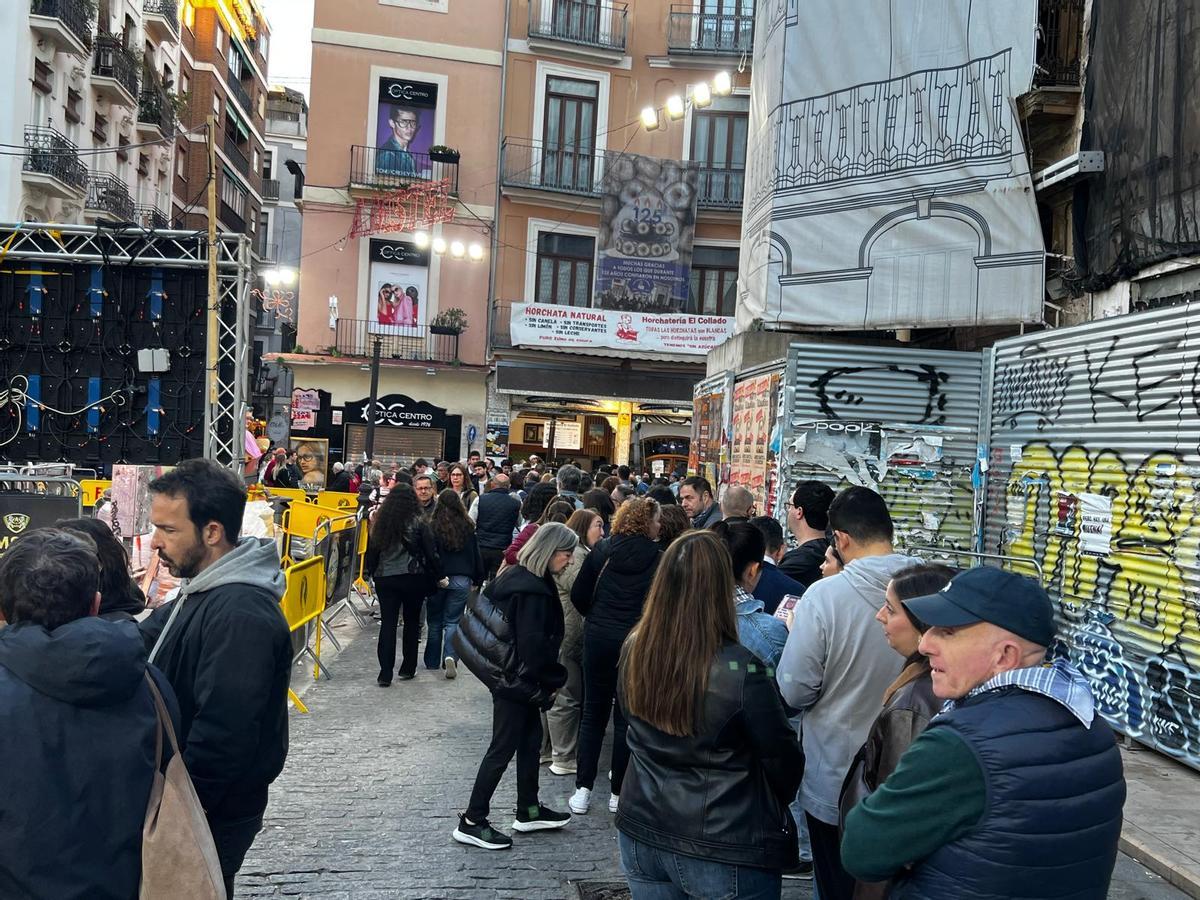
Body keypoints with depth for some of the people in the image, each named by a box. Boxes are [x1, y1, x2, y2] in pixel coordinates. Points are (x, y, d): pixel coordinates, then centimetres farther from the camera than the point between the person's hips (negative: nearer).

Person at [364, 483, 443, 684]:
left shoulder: (379, 522, 3)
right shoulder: (418, 523, -6)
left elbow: (370, 551, 9)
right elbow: (431, 553, -6)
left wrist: (367, 573, 21)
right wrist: (439, 577, 4)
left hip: (384, 579, 2)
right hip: (413, 579, -2)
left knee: (387, 624, 3)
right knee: (412, 622, 13)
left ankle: (385, 674, -3)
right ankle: (407, 669, 19)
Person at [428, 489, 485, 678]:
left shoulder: (432, 527, -8)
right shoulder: (468, 526, 1)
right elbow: (476, 554, 7)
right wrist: (478, 579, 16)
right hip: (461, 580, 1)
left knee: (434, 622, 13)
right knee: (453, 621, 5)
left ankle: (432, 662, 22)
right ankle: (450, 657, -16)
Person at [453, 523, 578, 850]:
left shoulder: (515, 576, 6)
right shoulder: (532, 590, -25)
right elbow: (533, 645, -25)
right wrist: (550, 682, -10)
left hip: (507, 673, 10)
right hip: (516, 679, -10)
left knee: (531, 737, 19)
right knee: (503, 748, 1)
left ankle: (528, 810, 33)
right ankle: (471, 822, 11)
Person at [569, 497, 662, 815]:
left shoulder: (602, 550, 0)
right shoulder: (658, 558, -8)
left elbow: (578, 595, 0)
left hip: (598, 637, 2)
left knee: (593, 712, 14)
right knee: (626, 717, 10)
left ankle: (583, 790, 15)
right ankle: (619, 793, 16)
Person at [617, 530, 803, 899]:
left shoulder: (635, 651, -9)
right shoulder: (740, 670, -24)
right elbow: (781, 758, -10)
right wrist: (774, 809, 9)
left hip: (641, 834, 5)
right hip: (724, 849, -4)